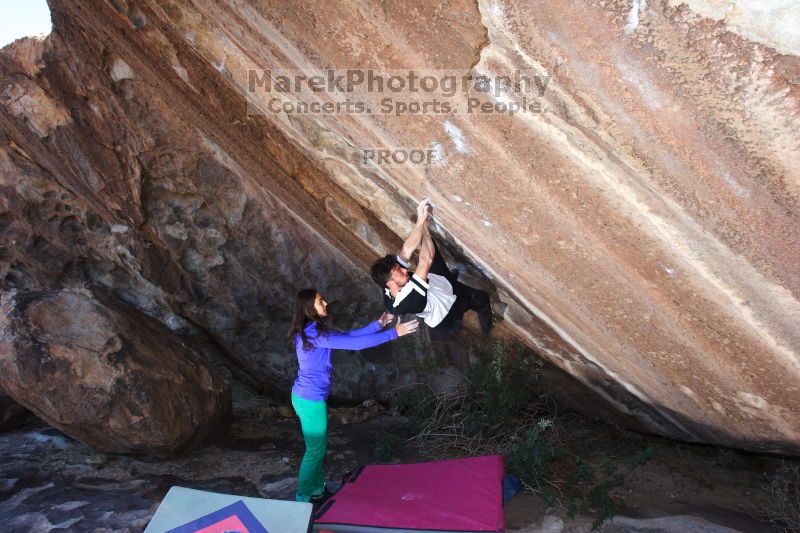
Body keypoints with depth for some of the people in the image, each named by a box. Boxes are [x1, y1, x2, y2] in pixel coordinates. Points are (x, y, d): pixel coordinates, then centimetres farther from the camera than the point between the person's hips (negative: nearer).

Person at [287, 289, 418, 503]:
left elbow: (346, 336, 10)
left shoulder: (312, 331, 6)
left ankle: (316, 489, 38)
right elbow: (354, 343, -28)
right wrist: (393, 333, -25)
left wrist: (378, 324, 6)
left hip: (307, 397, 10)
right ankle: (302, 498, 22)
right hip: (311, 401, -10)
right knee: (315, 450, 6)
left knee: (320, 445, 22)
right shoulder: (314, 334, -25)